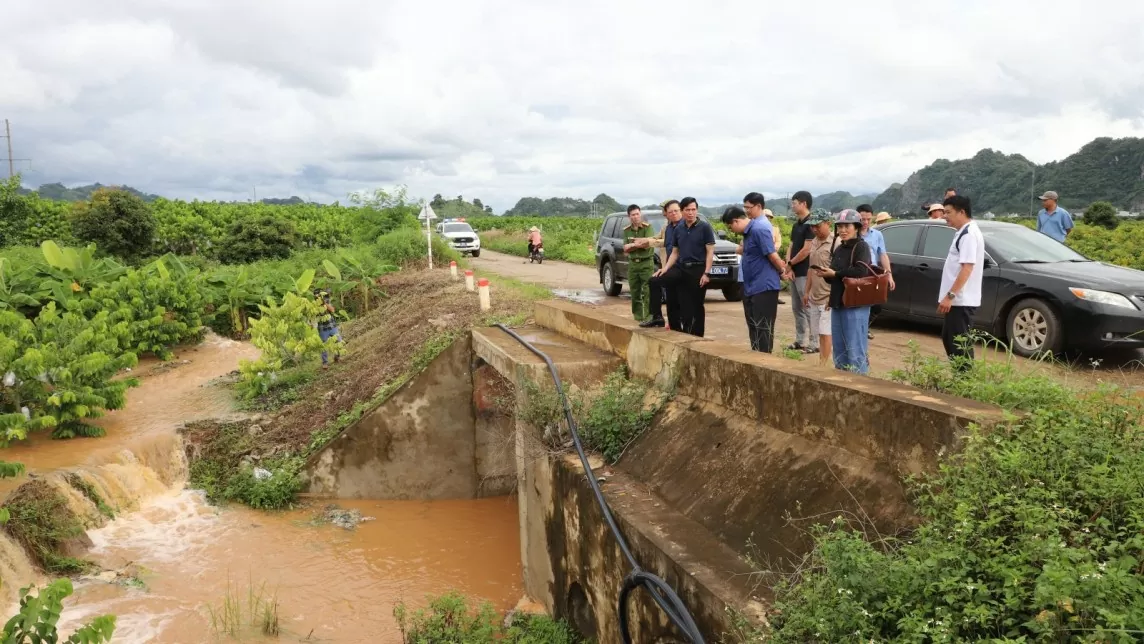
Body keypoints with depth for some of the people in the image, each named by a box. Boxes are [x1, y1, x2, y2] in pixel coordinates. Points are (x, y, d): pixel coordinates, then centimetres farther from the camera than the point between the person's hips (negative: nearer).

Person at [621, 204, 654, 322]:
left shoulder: (647, 227, -4)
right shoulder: (626, 230, 10)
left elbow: (647, 245, -14)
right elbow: (626, 248, 4)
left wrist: (632, 244, -8)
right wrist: (639, 244, -9)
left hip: (646, 263, -5)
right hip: (632, 263, 5)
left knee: (647, 291, -11)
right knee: (635, 292, 8)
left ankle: (648, 317, -12)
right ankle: (638, 317, 16)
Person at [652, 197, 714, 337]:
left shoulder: (705, 227, -5)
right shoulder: (678, 229, 10)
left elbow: (710, 252, -7)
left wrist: (706, 273, -15)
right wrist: (665, 268, 0)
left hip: (698, 269, -4)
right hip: (682, 268, 4)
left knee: (697, 305, 2)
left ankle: (697, 336, 10)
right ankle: (685, 334, 10)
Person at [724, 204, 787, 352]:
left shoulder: (758, 229, -18)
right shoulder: (748, 232, 12)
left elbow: (773, 255, -18)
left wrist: (781, 271, -2)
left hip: (764, 287, -10)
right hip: (751, 287, 10)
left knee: (763, 329, -4)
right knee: (754, 328, 15)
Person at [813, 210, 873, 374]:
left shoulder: (861, 247, -7)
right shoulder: (838, 249, 16)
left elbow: (860, 271, -24)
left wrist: (834, 273, -15)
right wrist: (826, 274, -3)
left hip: (856, 306, -8)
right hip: (837, 304, 8)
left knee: (855, 351, -7)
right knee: (839, 351, 13)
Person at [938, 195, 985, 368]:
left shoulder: (969, 234, -16)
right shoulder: (964, 233, 15)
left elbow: (967, 268, -24)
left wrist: (950, 295, -25)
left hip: (961, 301, -10)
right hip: (957, 300, 10)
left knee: (960, 343, -5)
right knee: (949, 339, 17)